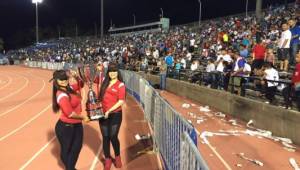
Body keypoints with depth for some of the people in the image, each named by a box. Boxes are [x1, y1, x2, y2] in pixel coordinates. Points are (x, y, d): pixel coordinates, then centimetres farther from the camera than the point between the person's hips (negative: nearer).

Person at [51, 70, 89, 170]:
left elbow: (80, 85, 20)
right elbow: (70, 114, -26)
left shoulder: (70, 88, 0)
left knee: (77, 147, 23)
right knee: (66, 149, 15)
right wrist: (83, 117, -10)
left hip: (77, 125, 9)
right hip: (65, 127, -9)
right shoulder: (61, 95, -25)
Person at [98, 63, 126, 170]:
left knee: (113, 137, 1)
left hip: (115, 114, -4)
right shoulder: (105, 83, 8)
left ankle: (117, 157, 27)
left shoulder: (120, 85, -6)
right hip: (103, 114, 4)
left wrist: (109, 111, -18)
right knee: (105, 137, 9)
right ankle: (107, 160, 27)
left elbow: (121, 101, -13)